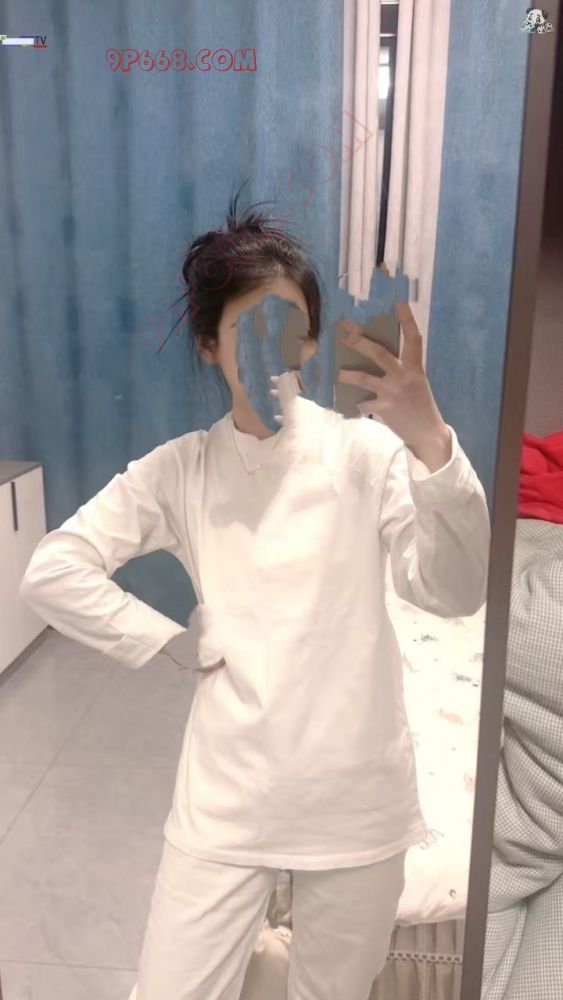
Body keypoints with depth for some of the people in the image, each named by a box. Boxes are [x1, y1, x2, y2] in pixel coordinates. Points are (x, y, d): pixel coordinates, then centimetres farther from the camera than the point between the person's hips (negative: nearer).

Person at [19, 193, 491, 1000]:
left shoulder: (366, 451, -9)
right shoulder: (180, 469, -4)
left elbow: (455, 594, -20)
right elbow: (52, 572, -6)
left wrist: (432, 443, -34)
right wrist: (176, 644, -10)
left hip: (357, 791, 0)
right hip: (227, 793, 1)